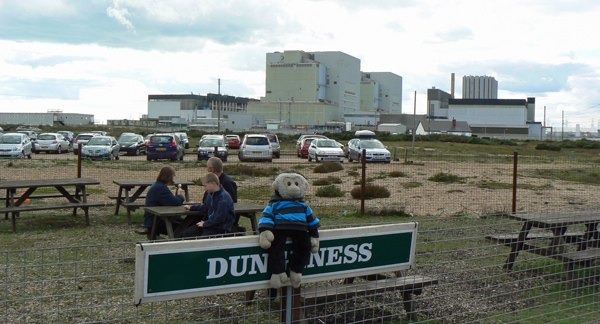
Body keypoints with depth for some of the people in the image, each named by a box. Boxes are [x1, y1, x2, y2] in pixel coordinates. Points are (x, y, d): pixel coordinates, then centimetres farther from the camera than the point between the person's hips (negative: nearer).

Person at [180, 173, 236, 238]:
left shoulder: (224, 198, -21)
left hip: (220, 229, -9)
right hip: (209, 223, 9)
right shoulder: (210, 194, 9)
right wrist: (191, 208, 28)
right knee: (185, 233, 1)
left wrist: (205, 224, -14)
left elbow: (219, 218, -23)